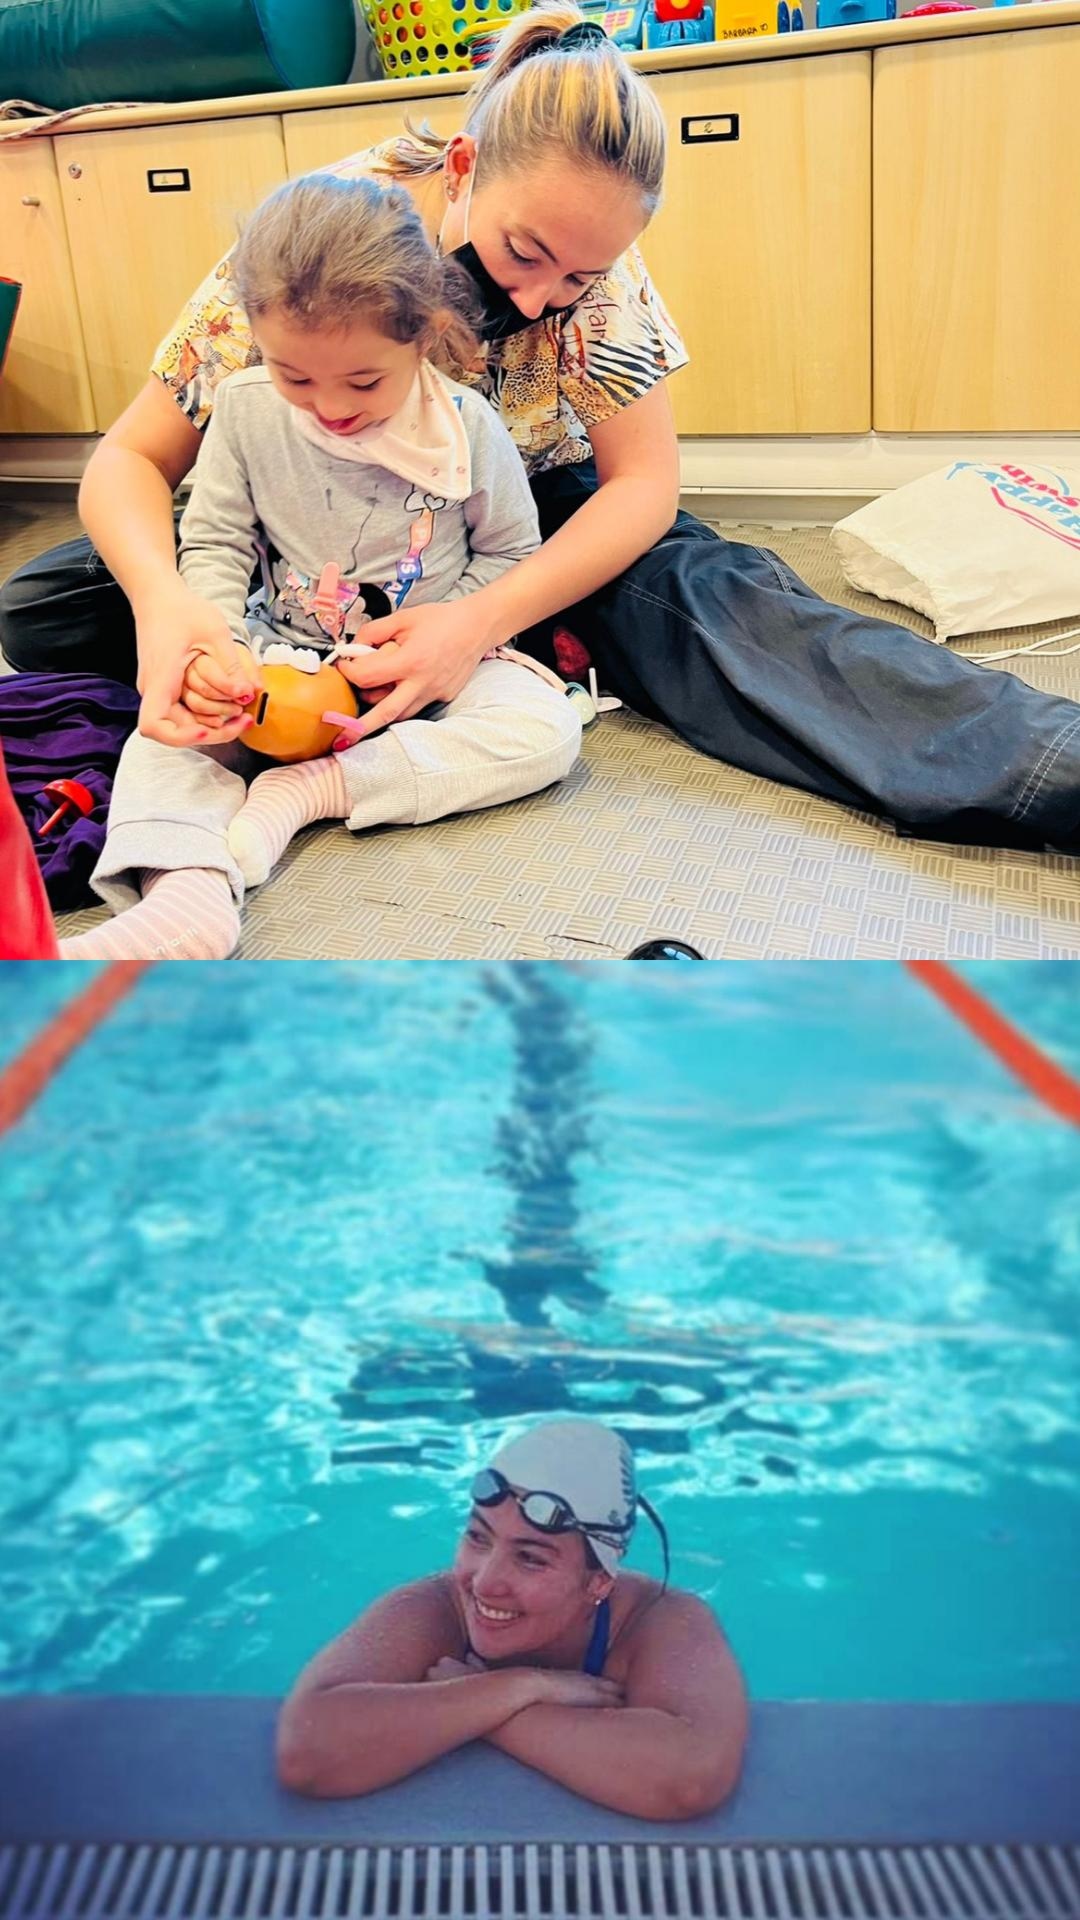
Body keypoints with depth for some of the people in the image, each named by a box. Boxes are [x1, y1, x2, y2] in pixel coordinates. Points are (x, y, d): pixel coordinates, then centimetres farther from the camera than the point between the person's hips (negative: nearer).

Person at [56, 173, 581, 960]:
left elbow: (509, 551, -1)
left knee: (547, 728, -27)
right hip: (283, 655, 1)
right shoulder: (245, 408, -8)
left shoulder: (466, 426, -12)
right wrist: (213, 647, -20)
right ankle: (187, 896, -46)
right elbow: (213, 542, -1)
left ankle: (298, 794, -30)